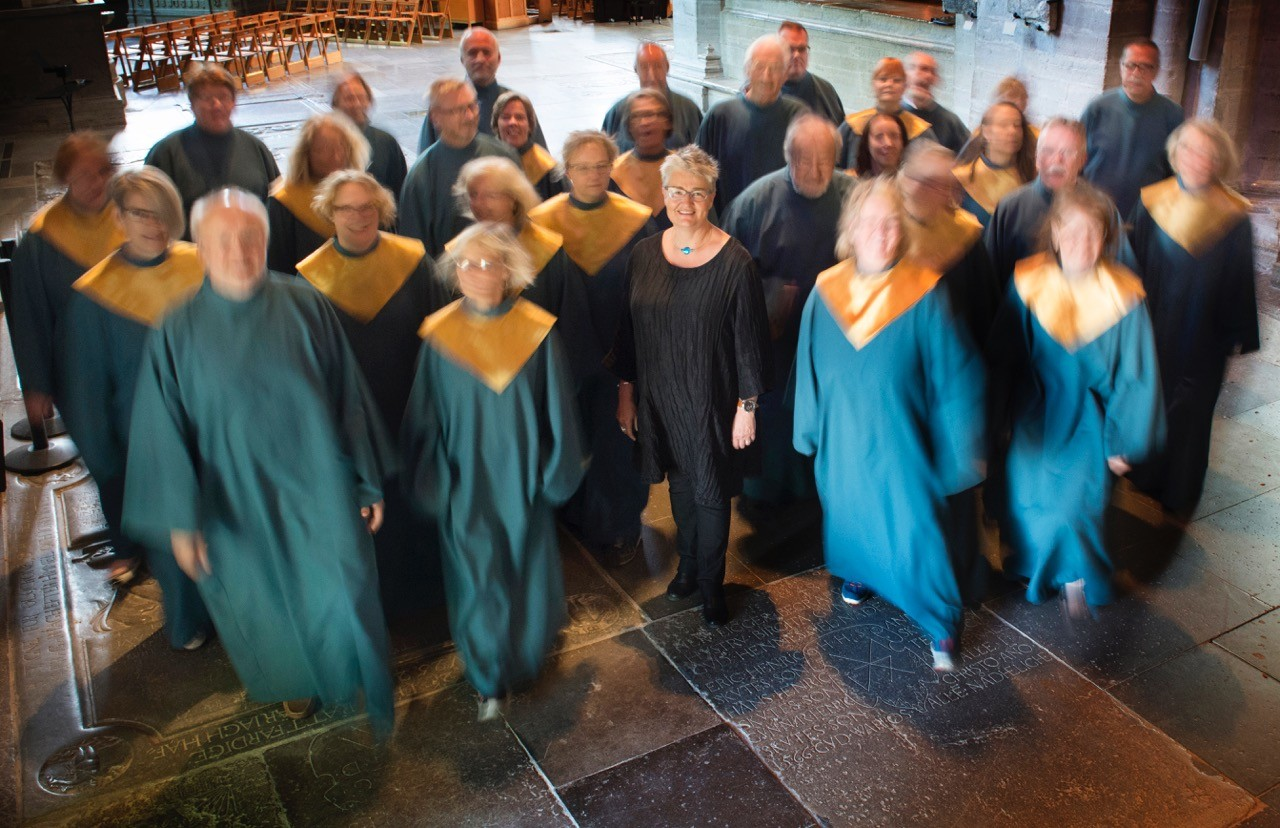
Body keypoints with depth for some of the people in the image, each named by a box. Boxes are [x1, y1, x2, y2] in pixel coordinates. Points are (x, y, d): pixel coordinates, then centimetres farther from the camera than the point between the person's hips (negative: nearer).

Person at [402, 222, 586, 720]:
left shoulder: (537, 331, -10)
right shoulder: (440, 336, -9)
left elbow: (557, 409, -2)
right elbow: (425, 418, -2)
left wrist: (557, 471, 1)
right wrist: (433, 482, -3)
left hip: (522, 479, 1)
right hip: (466, 485, 0)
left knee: (526, 570, 16)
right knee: (476, 580, 5)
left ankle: (529, 653, 44)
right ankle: (489, 676, 26)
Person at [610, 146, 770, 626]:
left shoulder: (733, 262, -15)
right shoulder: (645, 254, -2)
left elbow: (749, 339, -11)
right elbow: (629, 329, 4)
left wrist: (747, 407, -10)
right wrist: (625, 393, 6)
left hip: (711, 402, -4)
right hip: (660, 398, 4)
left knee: (710, 493, 9)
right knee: (680, 484, 20)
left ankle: (711, 584, 30)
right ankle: (688, 565, 43)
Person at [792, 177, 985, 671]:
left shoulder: (924, 296, -16)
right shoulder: (826, 292, -7)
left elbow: (955, 376, -11)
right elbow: (810, 369, 5)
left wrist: (962, 450, -10)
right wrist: (808, 428, 11)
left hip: (900, 440, -3)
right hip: (843, 439, 3)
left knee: (915, 531, 1)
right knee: (848, 511, 22)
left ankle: (942, 625, 22)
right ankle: (861, 572, 52)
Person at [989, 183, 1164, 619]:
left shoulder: (1122, 297, -15)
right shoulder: (1030, 284, -12)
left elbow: (1135, 377, -7)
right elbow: (1004, 355, 0)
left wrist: (1124, 441, -4)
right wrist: (1000, 416, 3)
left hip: (1088, 422, -1)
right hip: (1035, 417, 2)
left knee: (1072, 505, -6)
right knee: (1023, 498, 8)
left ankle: (1076, 576, 24)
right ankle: (1037, 564, 38)